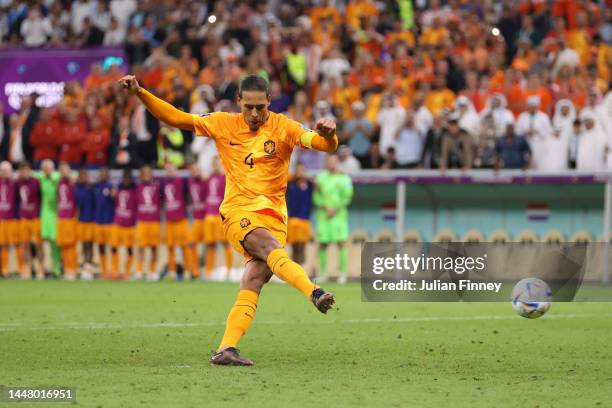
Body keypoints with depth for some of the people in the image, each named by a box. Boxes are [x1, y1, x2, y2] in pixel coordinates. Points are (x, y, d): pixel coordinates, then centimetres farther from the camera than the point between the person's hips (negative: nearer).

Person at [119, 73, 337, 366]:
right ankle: (315, 293, -53)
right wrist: (140, 93, 6)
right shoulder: (223, 124, 9)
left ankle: (225, 349, -17)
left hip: (273, 217, 1)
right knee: (272, 249, -31)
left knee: (252, 284, -14)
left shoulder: (282, 127, 5)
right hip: (238, 212, -1)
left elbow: (325, 145, -7)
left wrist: (328, 135, -31)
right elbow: (175, 118, 14)